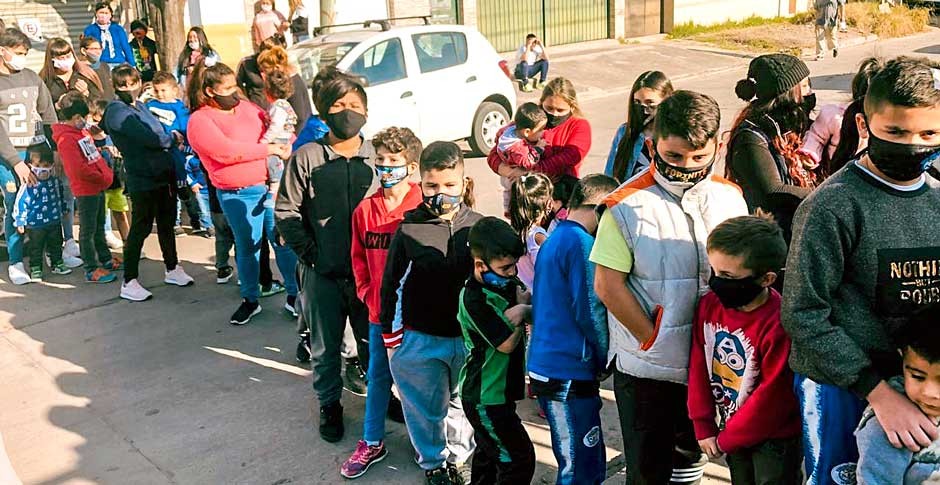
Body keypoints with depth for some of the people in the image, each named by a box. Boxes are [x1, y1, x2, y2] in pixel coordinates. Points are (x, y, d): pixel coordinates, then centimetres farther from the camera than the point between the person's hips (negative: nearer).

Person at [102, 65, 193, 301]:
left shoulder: (139, 105, 13)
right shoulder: (117, 111, -14)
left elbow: (158, 130, 17)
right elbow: (149, 138, -21)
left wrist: (168, 138, -6)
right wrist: (173, 138, -3)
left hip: (163, 173, 9)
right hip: (142, 178, -9)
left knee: (166, 222, 19)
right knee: (141, 227, -4)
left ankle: (173, 269, 34)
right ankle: (129, 283, 5)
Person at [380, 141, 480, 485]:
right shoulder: (409, 230, -10)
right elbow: (391, 285, -1)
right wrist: (390, 331, 1)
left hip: (469, 337, 2)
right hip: (420, 339, -1)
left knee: (462, 402, 18)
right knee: (427, 407, 13)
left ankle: (458, 456, 40)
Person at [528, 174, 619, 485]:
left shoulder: (554, 239, 14)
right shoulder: (581, 242, -15)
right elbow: (589, 311, -16)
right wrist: (605, 359, -1)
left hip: (545, 365, 10)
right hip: (570, 373, -10)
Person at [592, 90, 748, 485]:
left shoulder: (730, 197, 2)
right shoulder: (627, 205, -13)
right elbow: (608, 286, -14)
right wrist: (654, 342, -13)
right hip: (646, 369, -4)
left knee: (693, 453, 23)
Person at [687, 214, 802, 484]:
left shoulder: (777, 324, -28)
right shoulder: (709, 304, -10)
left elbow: (771, 396, -22)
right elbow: (698, 367, -1)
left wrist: (726, 439, -12)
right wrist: (703, 427, -1)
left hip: (774, 438, -6)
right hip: (729, 431, 6)